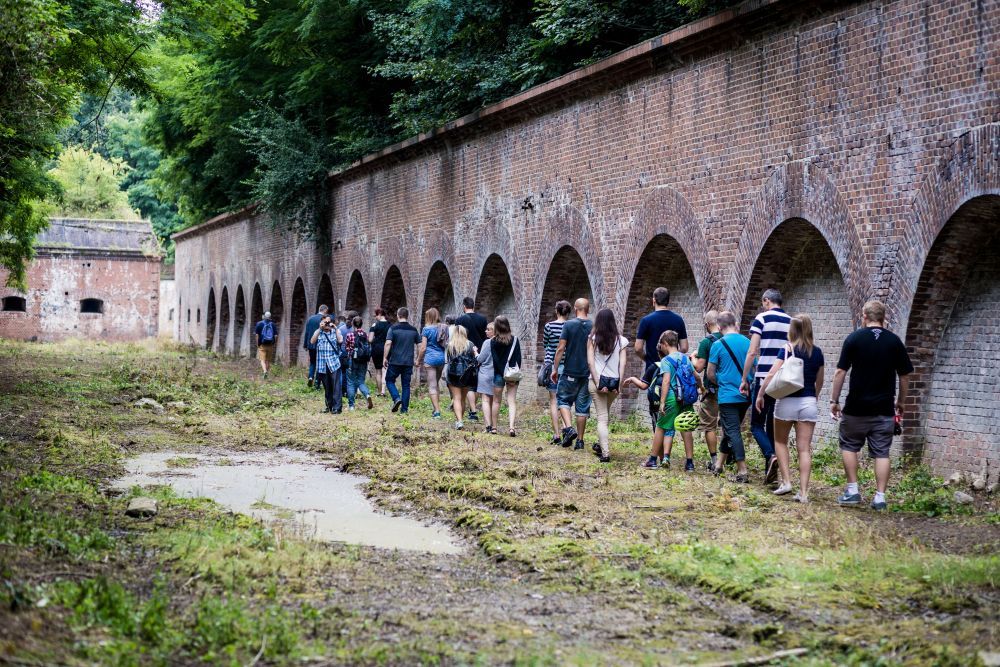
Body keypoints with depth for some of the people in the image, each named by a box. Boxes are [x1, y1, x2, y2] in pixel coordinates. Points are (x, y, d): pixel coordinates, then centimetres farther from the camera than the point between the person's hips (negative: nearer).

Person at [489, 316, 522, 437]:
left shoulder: (494, 341, -6)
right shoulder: (515, 339, 0)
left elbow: (495, 359, -10)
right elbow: (518, 358, -1)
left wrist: (504, 374, -9)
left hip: (499, 374, -1)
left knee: (496, 401, 12)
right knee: (512, 401, -1)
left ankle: (494, 427, 16)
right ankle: (511, 427, -16)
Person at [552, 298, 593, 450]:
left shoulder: (569, 325, -7)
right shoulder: (593, 327, 3)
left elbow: (561, 349, -10)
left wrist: (555, 369, -3)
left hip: (570, 372, -3)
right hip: (587, 373, 3)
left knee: (563, 399, 10)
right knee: (583, 406, 7)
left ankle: (569, 428, -11)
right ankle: (580, 440, 9)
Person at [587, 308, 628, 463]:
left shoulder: (592, 338, -1)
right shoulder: (621, 340, 1)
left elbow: (590, 361, -7)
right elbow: (622, 364, -4)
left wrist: (597, 382, -8)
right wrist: (619, 385, -3)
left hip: (598, 380, -2)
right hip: (614, 381, 2)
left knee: (602, 417, 0)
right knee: (606, 414, 24)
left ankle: (605, 452, -10)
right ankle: (601, 444, 34)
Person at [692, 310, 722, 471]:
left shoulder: (706, 342, -12)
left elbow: (699, 367, -14)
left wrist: (694, 357, 5)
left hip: (711, 388, -5)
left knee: (709, 425, 3)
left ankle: (714, 460, -1)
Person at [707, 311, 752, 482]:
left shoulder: (718, 345, -8)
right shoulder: (747, 342, 4)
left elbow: (710, 374, -3)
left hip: (727, 396, -5)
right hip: (745, 396, 5)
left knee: (733, 431, -4)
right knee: (730, 430, 18)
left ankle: (742, 471, -12)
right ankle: (720, 464, 28)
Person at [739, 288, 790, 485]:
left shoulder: (762, 319, -3)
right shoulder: (792, 322, 11)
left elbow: (752, 352, -8)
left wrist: (744, 379, -2)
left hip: (764, 379, -5)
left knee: (757, 424, 3)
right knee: (773, 425, 13)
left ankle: (771, 455, -22)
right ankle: (770, 472, 13)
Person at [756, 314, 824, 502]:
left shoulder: (787, 349, -6)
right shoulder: (817, 352, 5)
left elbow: (772, 374, -13)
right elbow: (819, 382, 14)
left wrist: (760, 395, -3)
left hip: (787, 401, -2)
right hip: (809, 402, 2)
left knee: (780, 441, 17)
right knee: (804, 448, 2)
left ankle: (786, 482, 8)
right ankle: (803, 492, -4)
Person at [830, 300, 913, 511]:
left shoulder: (854, 339, -4)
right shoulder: (894, 341, 2)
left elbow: (840, 372, -6)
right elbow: (905, 375, 5)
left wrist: (834, 400, 1)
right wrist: (901, 402, 17)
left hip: (856, 408, -2)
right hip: (884, 409, 2)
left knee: (849, 446, 15)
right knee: (881, 453, 5)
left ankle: (852, 490, 10)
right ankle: (880, 496, 1)